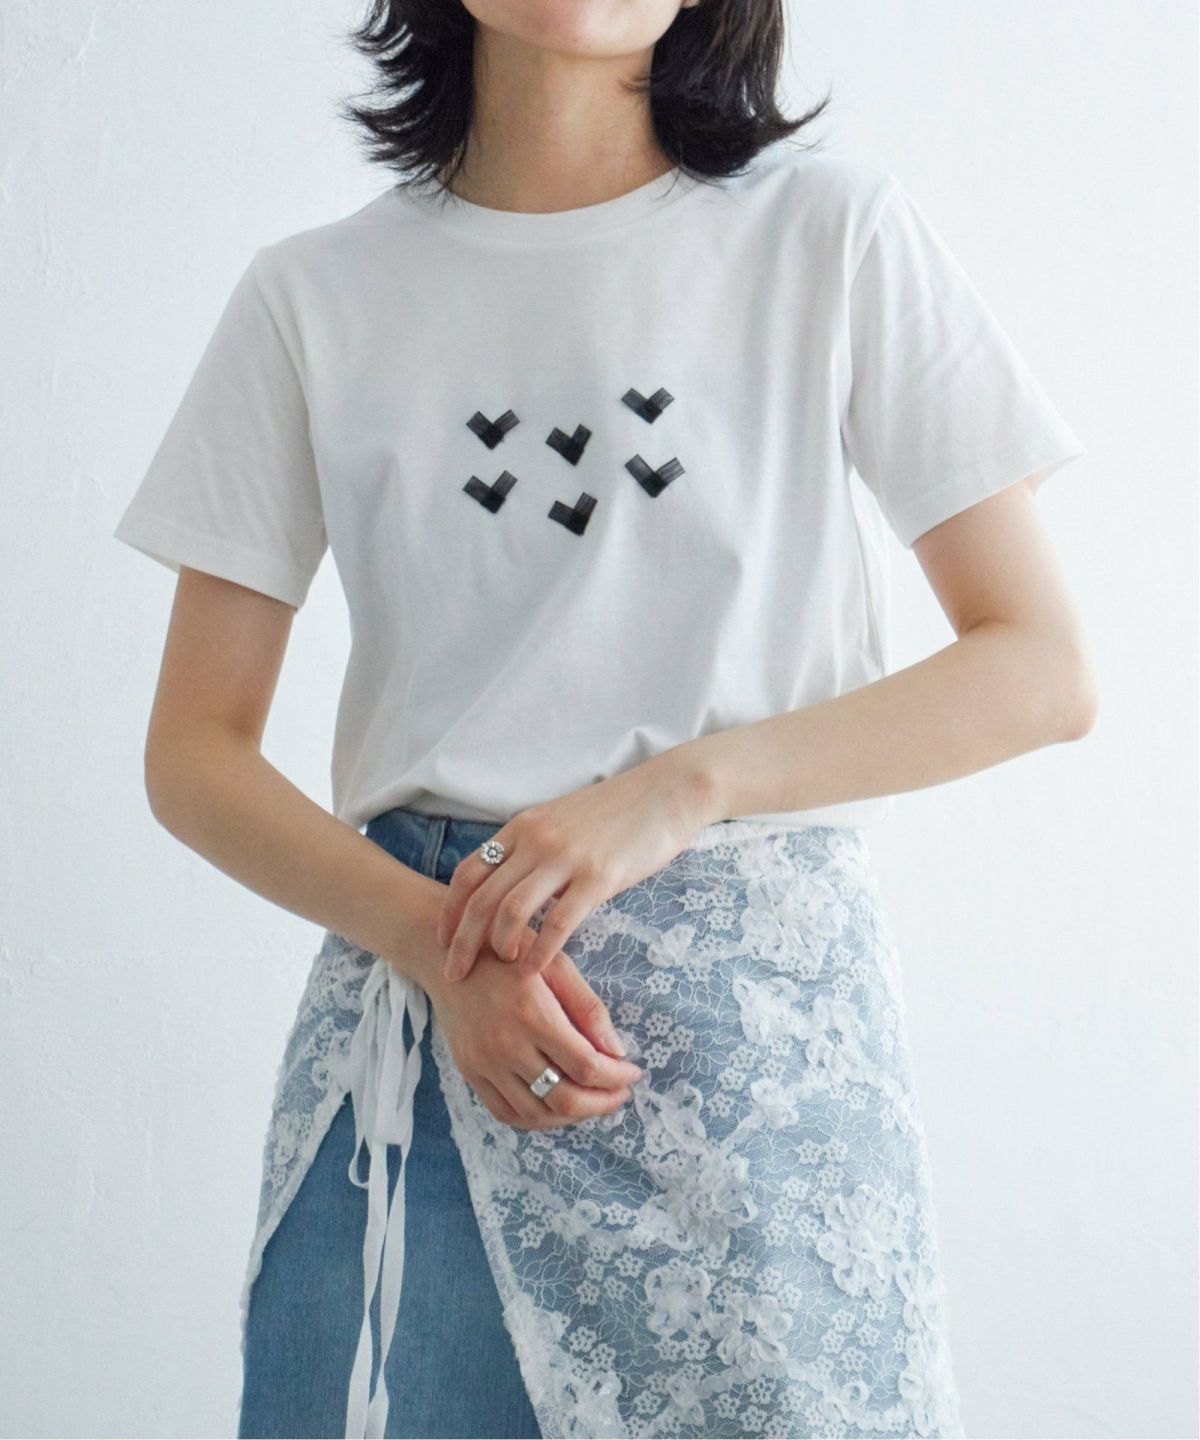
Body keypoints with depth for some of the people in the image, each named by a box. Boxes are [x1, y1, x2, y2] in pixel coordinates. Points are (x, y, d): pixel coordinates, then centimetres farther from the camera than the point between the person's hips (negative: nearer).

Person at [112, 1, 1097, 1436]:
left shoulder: (834, 233, -1)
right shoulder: (313, 295, 4)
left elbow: (1043, 670, -3)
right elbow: (194, 752, 4)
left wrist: (678, 786, -14)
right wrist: (435, 941, -13)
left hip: (765, 1010, -1)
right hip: (414, 978, 2)